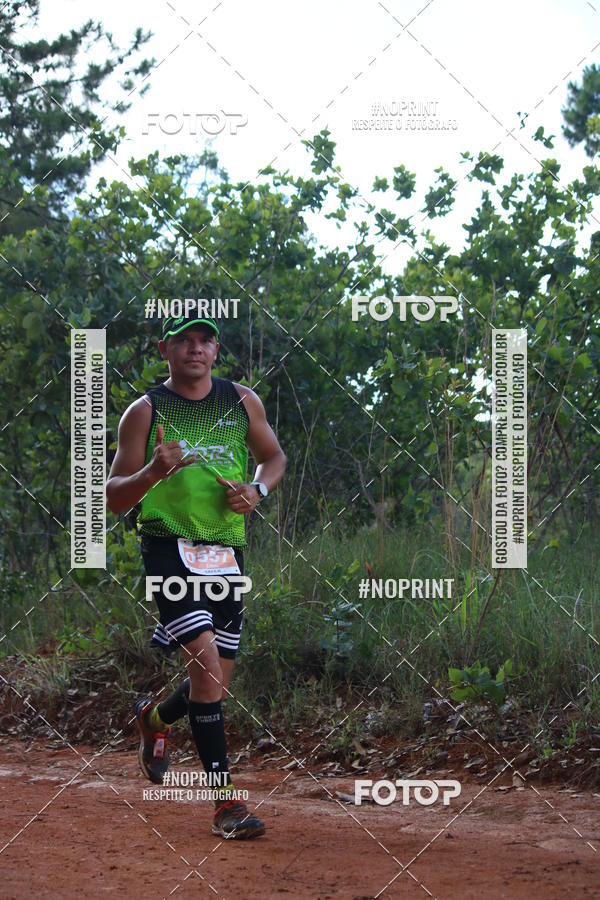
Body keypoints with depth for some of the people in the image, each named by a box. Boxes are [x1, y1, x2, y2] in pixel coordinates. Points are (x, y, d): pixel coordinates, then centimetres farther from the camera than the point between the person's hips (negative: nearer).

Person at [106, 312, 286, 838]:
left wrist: (257, 490, 0)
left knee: (215, 684, 9)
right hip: (169, 551, -4)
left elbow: (273, 456, 22)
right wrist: (153, 471, -24)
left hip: (227, 554, 4)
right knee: (206, 661, -21)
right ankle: (226, 802, -15)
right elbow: (113, 498, -3)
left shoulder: (243, 402, 8)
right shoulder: (145, 412, -2)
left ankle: (155, 717, 44)